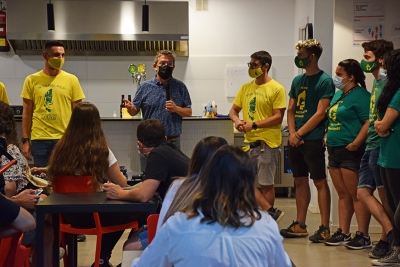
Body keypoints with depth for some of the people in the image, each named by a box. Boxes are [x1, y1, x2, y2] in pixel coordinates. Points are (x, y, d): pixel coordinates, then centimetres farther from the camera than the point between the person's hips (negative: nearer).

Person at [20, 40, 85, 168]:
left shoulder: (71, 80, 3)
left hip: (66, 139, 0)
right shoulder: (32, 80, 4)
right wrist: (25, 140, 2)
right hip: (39, 139, 0)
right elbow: (27, 113, 7)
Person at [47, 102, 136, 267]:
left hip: (69, 214, 5)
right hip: (94, 215, -5)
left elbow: (53, 180, 10)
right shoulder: (101, 151, -14)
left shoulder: (61, 148, -3)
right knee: (132, 212, 20)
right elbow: (121, 183, -3)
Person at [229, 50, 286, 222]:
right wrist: (237, 121, -8)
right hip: (249, 142, 7)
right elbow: (233, 111, 15)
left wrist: (253, 125, -20)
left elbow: (278, 118, -14)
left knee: (266, 184, 2)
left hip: (268, 143, -6)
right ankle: (271, 213, 9)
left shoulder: (276, 89, -8)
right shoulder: (245, 88, 11)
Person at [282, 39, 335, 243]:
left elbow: (320, 113, -13)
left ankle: (324, 228, 2)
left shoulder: (325, 81, -8)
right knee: (300, 181, 12)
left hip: (313, 140, -7)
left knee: (319, 182, -3)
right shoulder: (297, 80, 14)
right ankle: (300, 225, 20)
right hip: (295, 140, 7)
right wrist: (292, 133, -2)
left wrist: (299, 134, -12)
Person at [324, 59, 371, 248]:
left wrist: (356, 143, -26)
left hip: (351, 151, -9)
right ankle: (343, 233, 19)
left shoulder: (360, 95, -12)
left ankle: (363, 236, 2)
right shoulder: (338, 94, 16)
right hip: (334, 150, 9)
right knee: (343, 195, 13)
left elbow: (369, 122, -20)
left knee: (356, 195, -4)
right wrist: (327, 136, 11)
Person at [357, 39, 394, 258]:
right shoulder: (377, 82, 16)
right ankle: (391, 232, 7)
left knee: (385, 195, -1)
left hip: (381, 146, -10)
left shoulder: (388, 82, -13)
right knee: (363, 192, 6)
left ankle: (386, 239, 9)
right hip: (371, 146, 10)